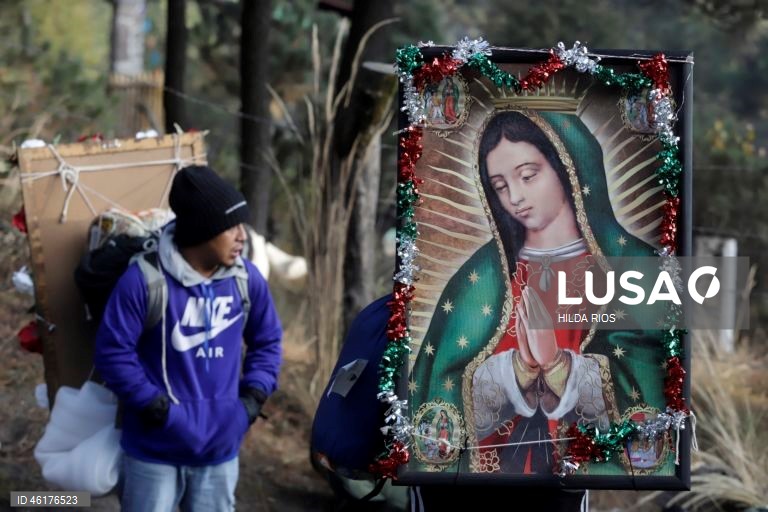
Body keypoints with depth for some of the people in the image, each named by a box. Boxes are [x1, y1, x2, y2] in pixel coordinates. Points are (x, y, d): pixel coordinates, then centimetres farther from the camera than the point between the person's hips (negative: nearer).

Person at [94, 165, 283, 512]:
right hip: (155, 449, -4)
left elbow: (267, 341, 13)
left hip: (219, 450, 4)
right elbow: (113, 352, -14)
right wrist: (159, 409, -16)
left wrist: (253, 397, 0)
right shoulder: (144, 280, -17)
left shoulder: (247, 279, -1)